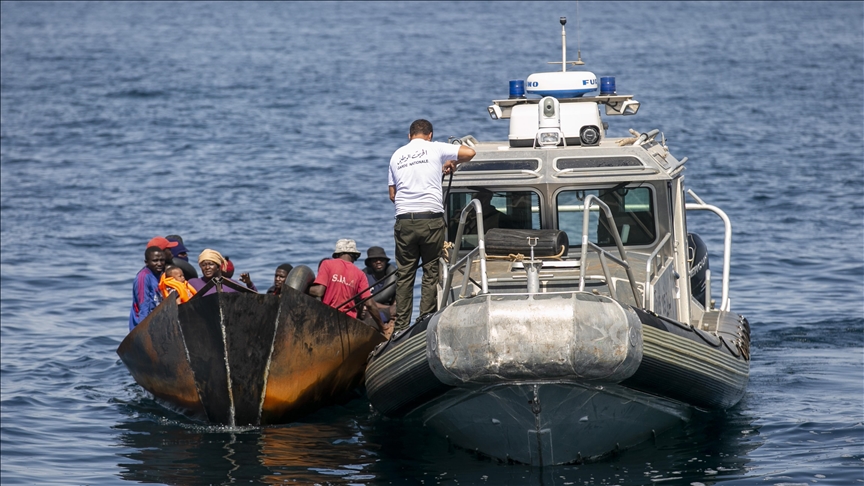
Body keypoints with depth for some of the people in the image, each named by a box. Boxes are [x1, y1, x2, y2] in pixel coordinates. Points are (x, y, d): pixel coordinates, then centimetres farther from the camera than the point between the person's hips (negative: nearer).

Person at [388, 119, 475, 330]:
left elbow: (392, 195, 17)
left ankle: (401, 326, 3)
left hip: (404, 220, 3)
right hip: (431, 219, -3)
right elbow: (469, 153, -2)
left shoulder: (397, 155, 14)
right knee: (431, 273, 3)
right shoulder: (435, 148, 4)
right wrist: (452, 163, 16)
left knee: (404, 275, 6)